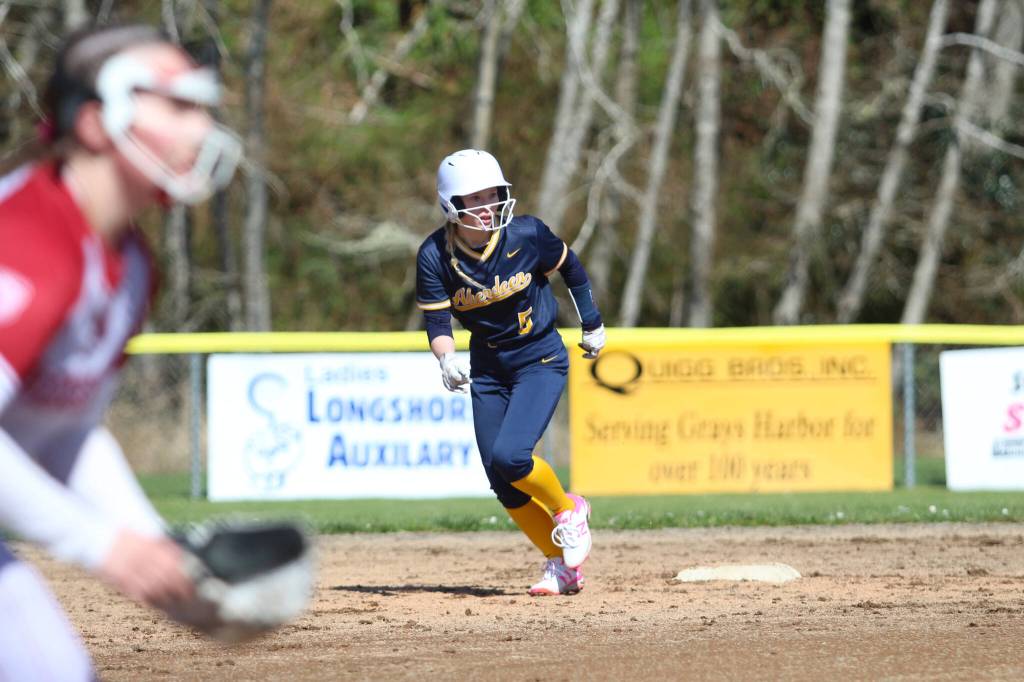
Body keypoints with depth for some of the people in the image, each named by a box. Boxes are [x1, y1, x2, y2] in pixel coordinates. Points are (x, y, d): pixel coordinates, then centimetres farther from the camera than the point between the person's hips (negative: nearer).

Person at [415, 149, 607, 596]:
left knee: (509, 456, -22)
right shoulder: (435, 256, -13)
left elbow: (571, 268, 1)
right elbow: (437, 320, -11)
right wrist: (446, 360, -32)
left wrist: (592, 325, 8)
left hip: (541, 361, -4)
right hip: (488, 368, 4)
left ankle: (567, 510, 6)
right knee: (502, 483, 0)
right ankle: (561, 562, 16)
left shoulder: (526, 235, -17)